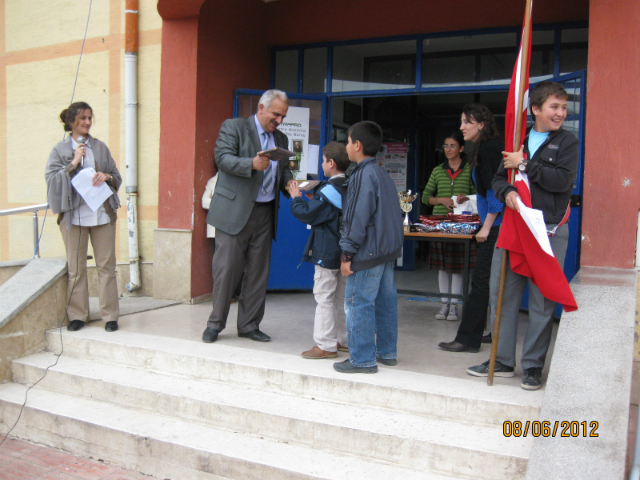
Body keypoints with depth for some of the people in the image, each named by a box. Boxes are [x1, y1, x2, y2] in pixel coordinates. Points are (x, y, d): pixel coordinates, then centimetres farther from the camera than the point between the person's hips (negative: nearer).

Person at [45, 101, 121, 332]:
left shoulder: (100, 147, 13)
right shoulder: (60, 150, 8)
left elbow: (117, 177, 13)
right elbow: (50, 178, -2)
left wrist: (106, 177, -8)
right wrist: (73, 164, -11)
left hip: (102, 213, 1)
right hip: (73, 215, -1)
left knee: (106, 265, 0)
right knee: (76, 267, 2)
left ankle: (110, 315, 7)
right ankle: (77, 315, 14)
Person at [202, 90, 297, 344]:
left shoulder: (281, 139, 18)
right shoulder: (233, 127, 0)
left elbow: (284, 170, 22)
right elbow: (223, 158, -13)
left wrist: (289, 183, -1)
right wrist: (252, 164, -28)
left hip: (265, 214, 6)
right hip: (234, 211, -5)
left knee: (258, 273, 8)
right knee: (226, 269, -3)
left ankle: (249, 325, 19)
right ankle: (215, 323, 13)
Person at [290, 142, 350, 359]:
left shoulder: (329, 191, -17)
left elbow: (307, 214, -15)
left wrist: (296, 198, 2)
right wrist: (314, 196, 17)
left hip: (327, 253, -9)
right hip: (345, 252, 9)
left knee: (324, 298, -3)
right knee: (342, 297, 16)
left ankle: (326, 345, 1)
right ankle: (345, 340, 24)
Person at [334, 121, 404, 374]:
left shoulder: (363, 175, -14)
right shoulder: (383, 174, 15)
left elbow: (358, 218, -19)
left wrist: (347, 253, -15)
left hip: (368, 252, -10)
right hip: (388, 249, 10)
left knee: (358, 303, -3)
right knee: (385, 301, 15)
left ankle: (362, 359, 2)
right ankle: (387, 352, 25)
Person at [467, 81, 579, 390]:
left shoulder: (567, 141, 3)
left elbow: (563, 181, -12)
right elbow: (498, 179, 11)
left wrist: (525, 165, -12)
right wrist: (507, 193, -11)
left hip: (549, 231, -4)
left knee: (542, 301, 1)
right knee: (506, 295, 7)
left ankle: (533, 365, 12)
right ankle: (502, 360, 19)